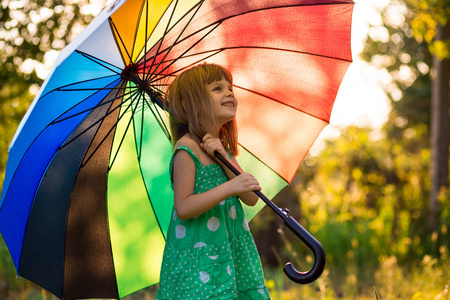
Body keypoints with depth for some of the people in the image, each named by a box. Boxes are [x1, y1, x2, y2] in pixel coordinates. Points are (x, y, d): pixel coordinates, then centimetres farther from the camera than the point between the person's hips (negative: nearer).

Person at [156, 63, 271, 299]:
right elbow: (183, 208, -19)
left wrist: (223, 157, -9)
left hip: (231, 251, 7)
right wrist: (229, 188, -27)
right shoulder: (186, 149, -11)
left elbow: (251, 198, 2)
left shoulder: (222, 147, 13)